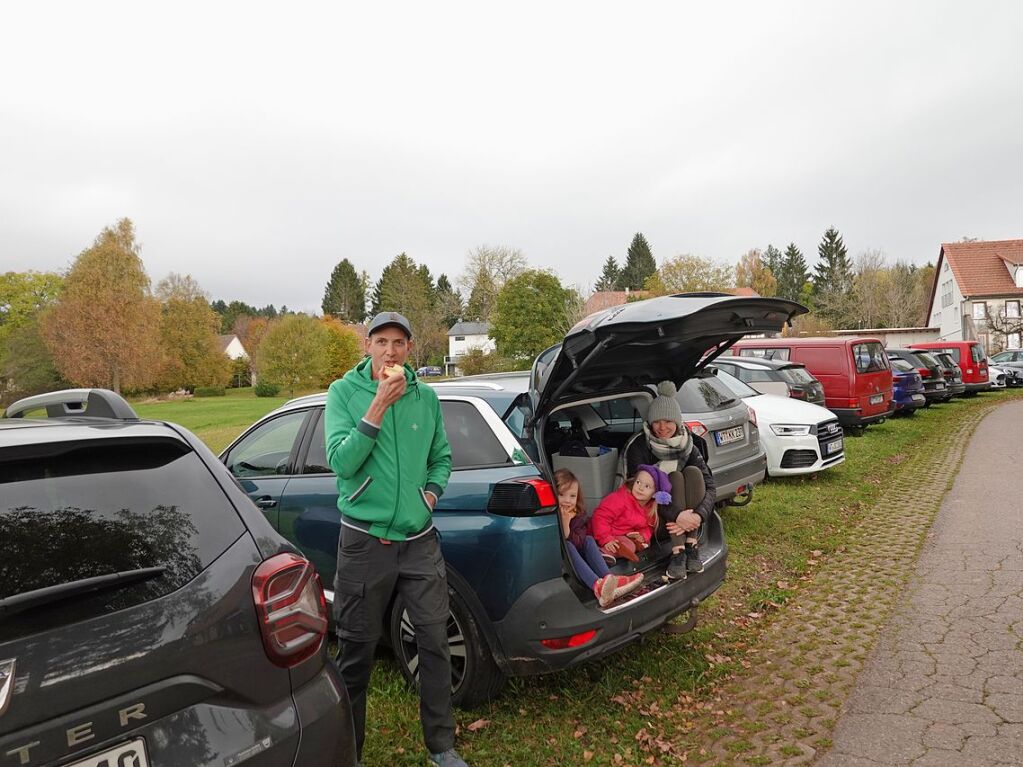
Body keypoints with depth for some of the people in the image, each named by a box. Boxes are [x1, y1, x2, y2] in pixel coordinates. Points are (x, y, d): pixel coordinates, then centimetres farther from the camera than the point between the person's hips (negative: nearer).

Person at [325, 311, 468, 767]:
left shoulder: (426, 397, 3)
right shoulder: (344, 392, -6)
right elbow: (341, 461, -17)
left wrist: (432, 490, -4)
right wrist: (379, 405, -23)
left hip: (419, 540, 3)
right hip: (364, 541, -2)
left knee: (435, 640, 7)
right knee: (357, 649, 11)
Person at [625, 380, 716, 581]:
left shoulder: (687, 446, -4)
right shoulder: (638, 447, -16)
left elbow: (709, 486, -12)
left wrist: (698, 516, -32)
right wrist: (676, 515, -38)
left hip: (683, 513, 4)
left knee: (693, 472, -22)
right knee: (674, 477, -28)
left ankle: (692, 546, -25)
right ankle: (677, 552, -35)